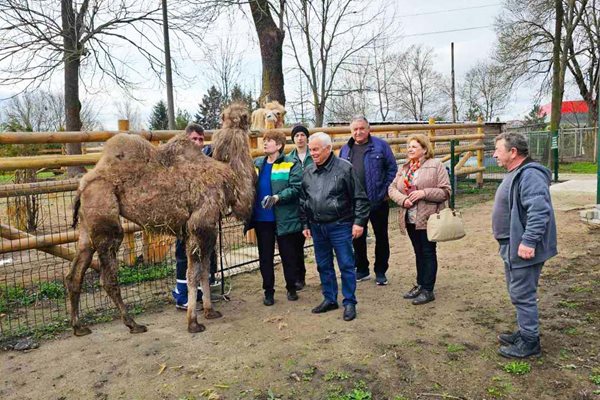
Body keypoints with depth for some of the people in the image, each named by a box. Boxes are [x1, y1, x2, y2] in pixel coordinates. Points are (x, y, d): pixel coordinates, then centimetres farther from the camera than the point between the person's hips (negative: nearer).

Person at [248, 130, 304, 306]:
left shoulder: (291, 164, -6)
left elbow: (296, 188, -15)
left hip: (284, 218, -4)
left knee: (289, 256, 9)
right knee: (265, 257, 11)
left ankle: (291, 288, 28)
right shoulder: (257, 164, 11)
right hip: (262, 218, 4)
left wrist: (277, 197, -27)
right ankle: (268, 291, 25)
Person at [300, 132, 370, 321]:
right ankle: (330, 299, 29)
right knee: (324, 266, 14)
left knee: (346, 265, 1)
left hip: (340, 226, -5)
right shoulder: (308, 172, 7)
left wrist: (359, 222, -10)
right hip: (317, 227, 5)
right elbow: (303, 201, 16)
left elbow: (359, 197, -7)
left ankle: (350, 303, 15)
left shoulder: (344, 168, -8)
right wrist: (306, 224, 13)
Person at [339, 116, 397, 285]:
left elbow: (392, 169, -4)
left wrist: (385, 191, -10)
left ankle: (380, 272, 21)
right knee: (357, 237, 12)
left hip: (377, 201, -3)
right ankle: (362, 270, 28)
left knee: (381, 237, 7)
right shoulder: (345, 149, 9)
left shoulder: (380, 146, -3)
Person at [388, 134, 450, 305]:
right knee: (418, 252, 16)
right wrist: (403, 199, -11)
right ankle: (420, 284, 27)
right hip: (410, 219, 6)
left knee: (428, 253, 2)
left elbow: (445, 191, -11)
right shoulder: (404, 168, 12)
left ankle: (428, 290, 9)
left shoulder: (435, 166, -7)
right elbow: (392, 188, 7)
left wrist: (424, 193, -22)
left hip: (428, 218, -6)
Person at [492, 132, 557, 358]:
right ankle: (525, 332, 34)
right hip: (512, 247, 11)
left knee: (523, 295, -1)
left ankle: (529, 342, 11)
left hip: (523, 249, -11)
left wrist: (528, 241, -30)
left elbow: (539, 211, -29)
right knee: (519, 294, 20)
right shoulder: (516, 174, 14)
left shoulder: (530, 175, -20)